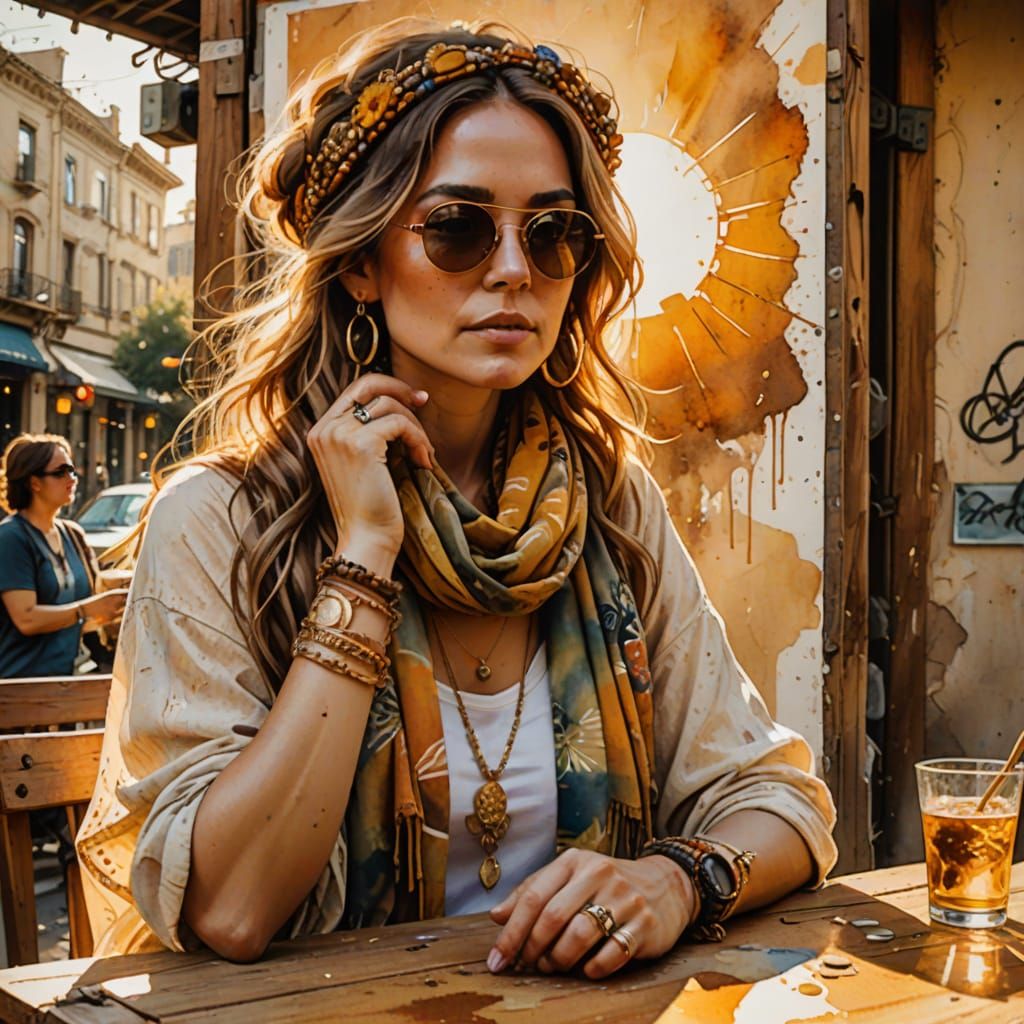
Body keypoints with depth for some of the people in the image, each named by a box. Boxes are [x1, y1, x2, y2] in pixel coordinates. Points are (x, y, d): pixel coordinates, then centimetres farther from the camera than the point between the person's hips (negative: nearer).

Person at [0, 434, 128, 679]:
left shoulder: (73, 534, 10)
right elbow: (26, 619, -20)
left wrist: (107, 614, -2)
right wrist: (89, 608, -21)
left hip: (70, 674, 7)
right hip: (24, 682, -7)